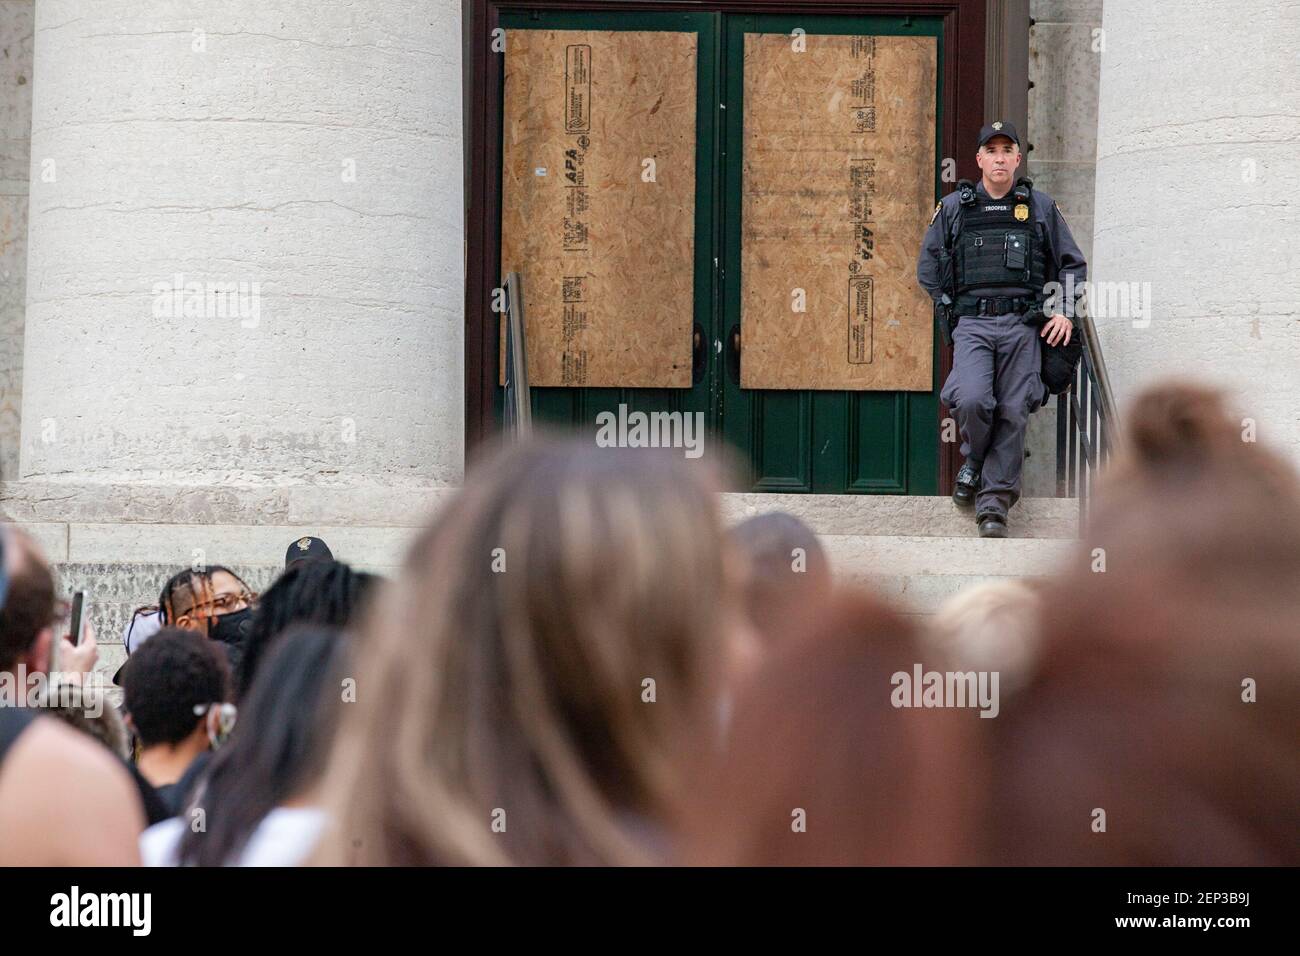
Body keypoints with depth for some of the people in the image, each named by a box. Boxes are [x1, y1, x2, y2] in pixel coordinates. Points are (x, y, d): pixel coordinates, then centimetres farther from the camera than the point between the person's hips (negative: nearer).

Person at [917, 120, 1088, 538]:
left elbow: (1072, 265, 16)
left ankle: (994, 500, 1)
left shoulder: (1040, 207, 11)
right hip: (972, 323, -1)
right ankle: (974, 461, 8)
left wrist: (1065, 311, 2)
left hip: (1024, 326, 1)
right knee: (972, 400, -22)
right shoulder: (953, 208, 10)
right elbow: (928, 269, 17)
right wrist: (951, 308, 8)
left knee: (1013, 413, -6)